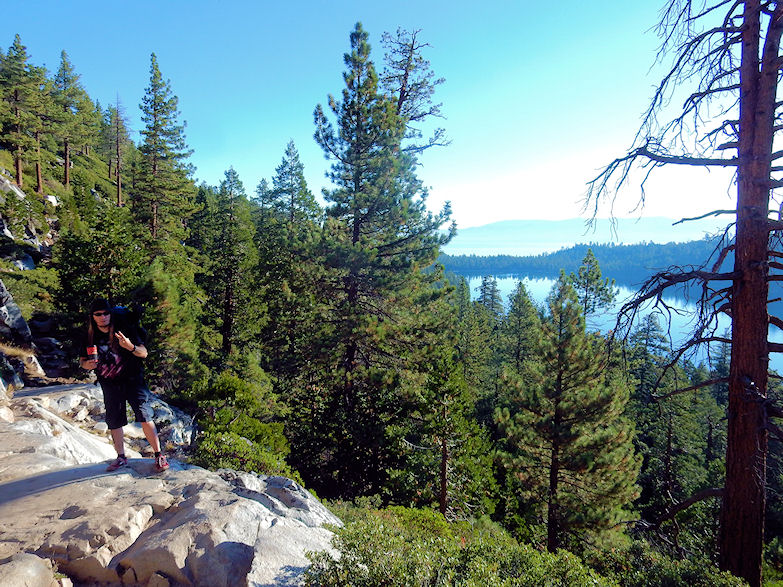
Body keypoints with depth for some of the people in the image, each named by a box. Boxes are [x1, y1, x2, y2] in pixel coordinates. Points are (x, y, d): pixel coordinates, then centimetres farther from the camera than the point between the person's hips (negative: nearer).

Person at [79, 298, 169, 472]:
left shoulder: (126, 330, -6)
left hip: (132, 381, -3)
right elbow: (82, 360, 15)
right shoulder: (89, 338, 3)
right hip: (110, 385, 4)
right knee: (114, 423, 9)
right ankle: (121, 458, 28)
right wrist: (87, 364, -10)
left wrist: (130, 347, -28)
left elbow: (144, 353, -7)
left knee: (144, 416, -12)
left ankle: (159, 455, -4)